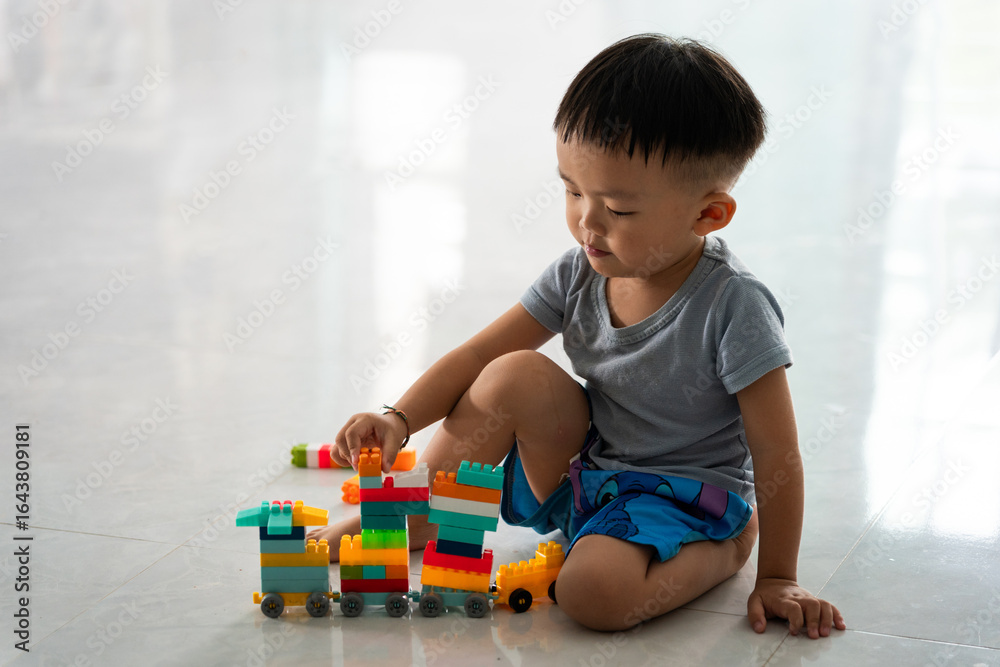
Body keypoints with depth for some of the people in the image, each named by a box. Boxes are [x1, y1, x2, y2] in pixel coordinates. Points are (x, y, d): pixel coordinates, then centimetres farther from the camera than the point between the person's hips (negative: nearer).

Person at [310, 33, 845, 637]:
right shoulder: (581, 274, -7)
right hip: (584, 471, 6)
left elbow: (777, 456, -19)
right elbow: (477, 355, -3)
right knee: (517, 374, -19)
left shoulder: (733, 305, -25)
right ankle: (406, 523, -5)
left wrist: (777, 577, -15)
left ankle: (724, 552, -5)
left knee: (595, 592, -33)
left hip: (683, 500, -6)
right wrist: (399, 419, -19)